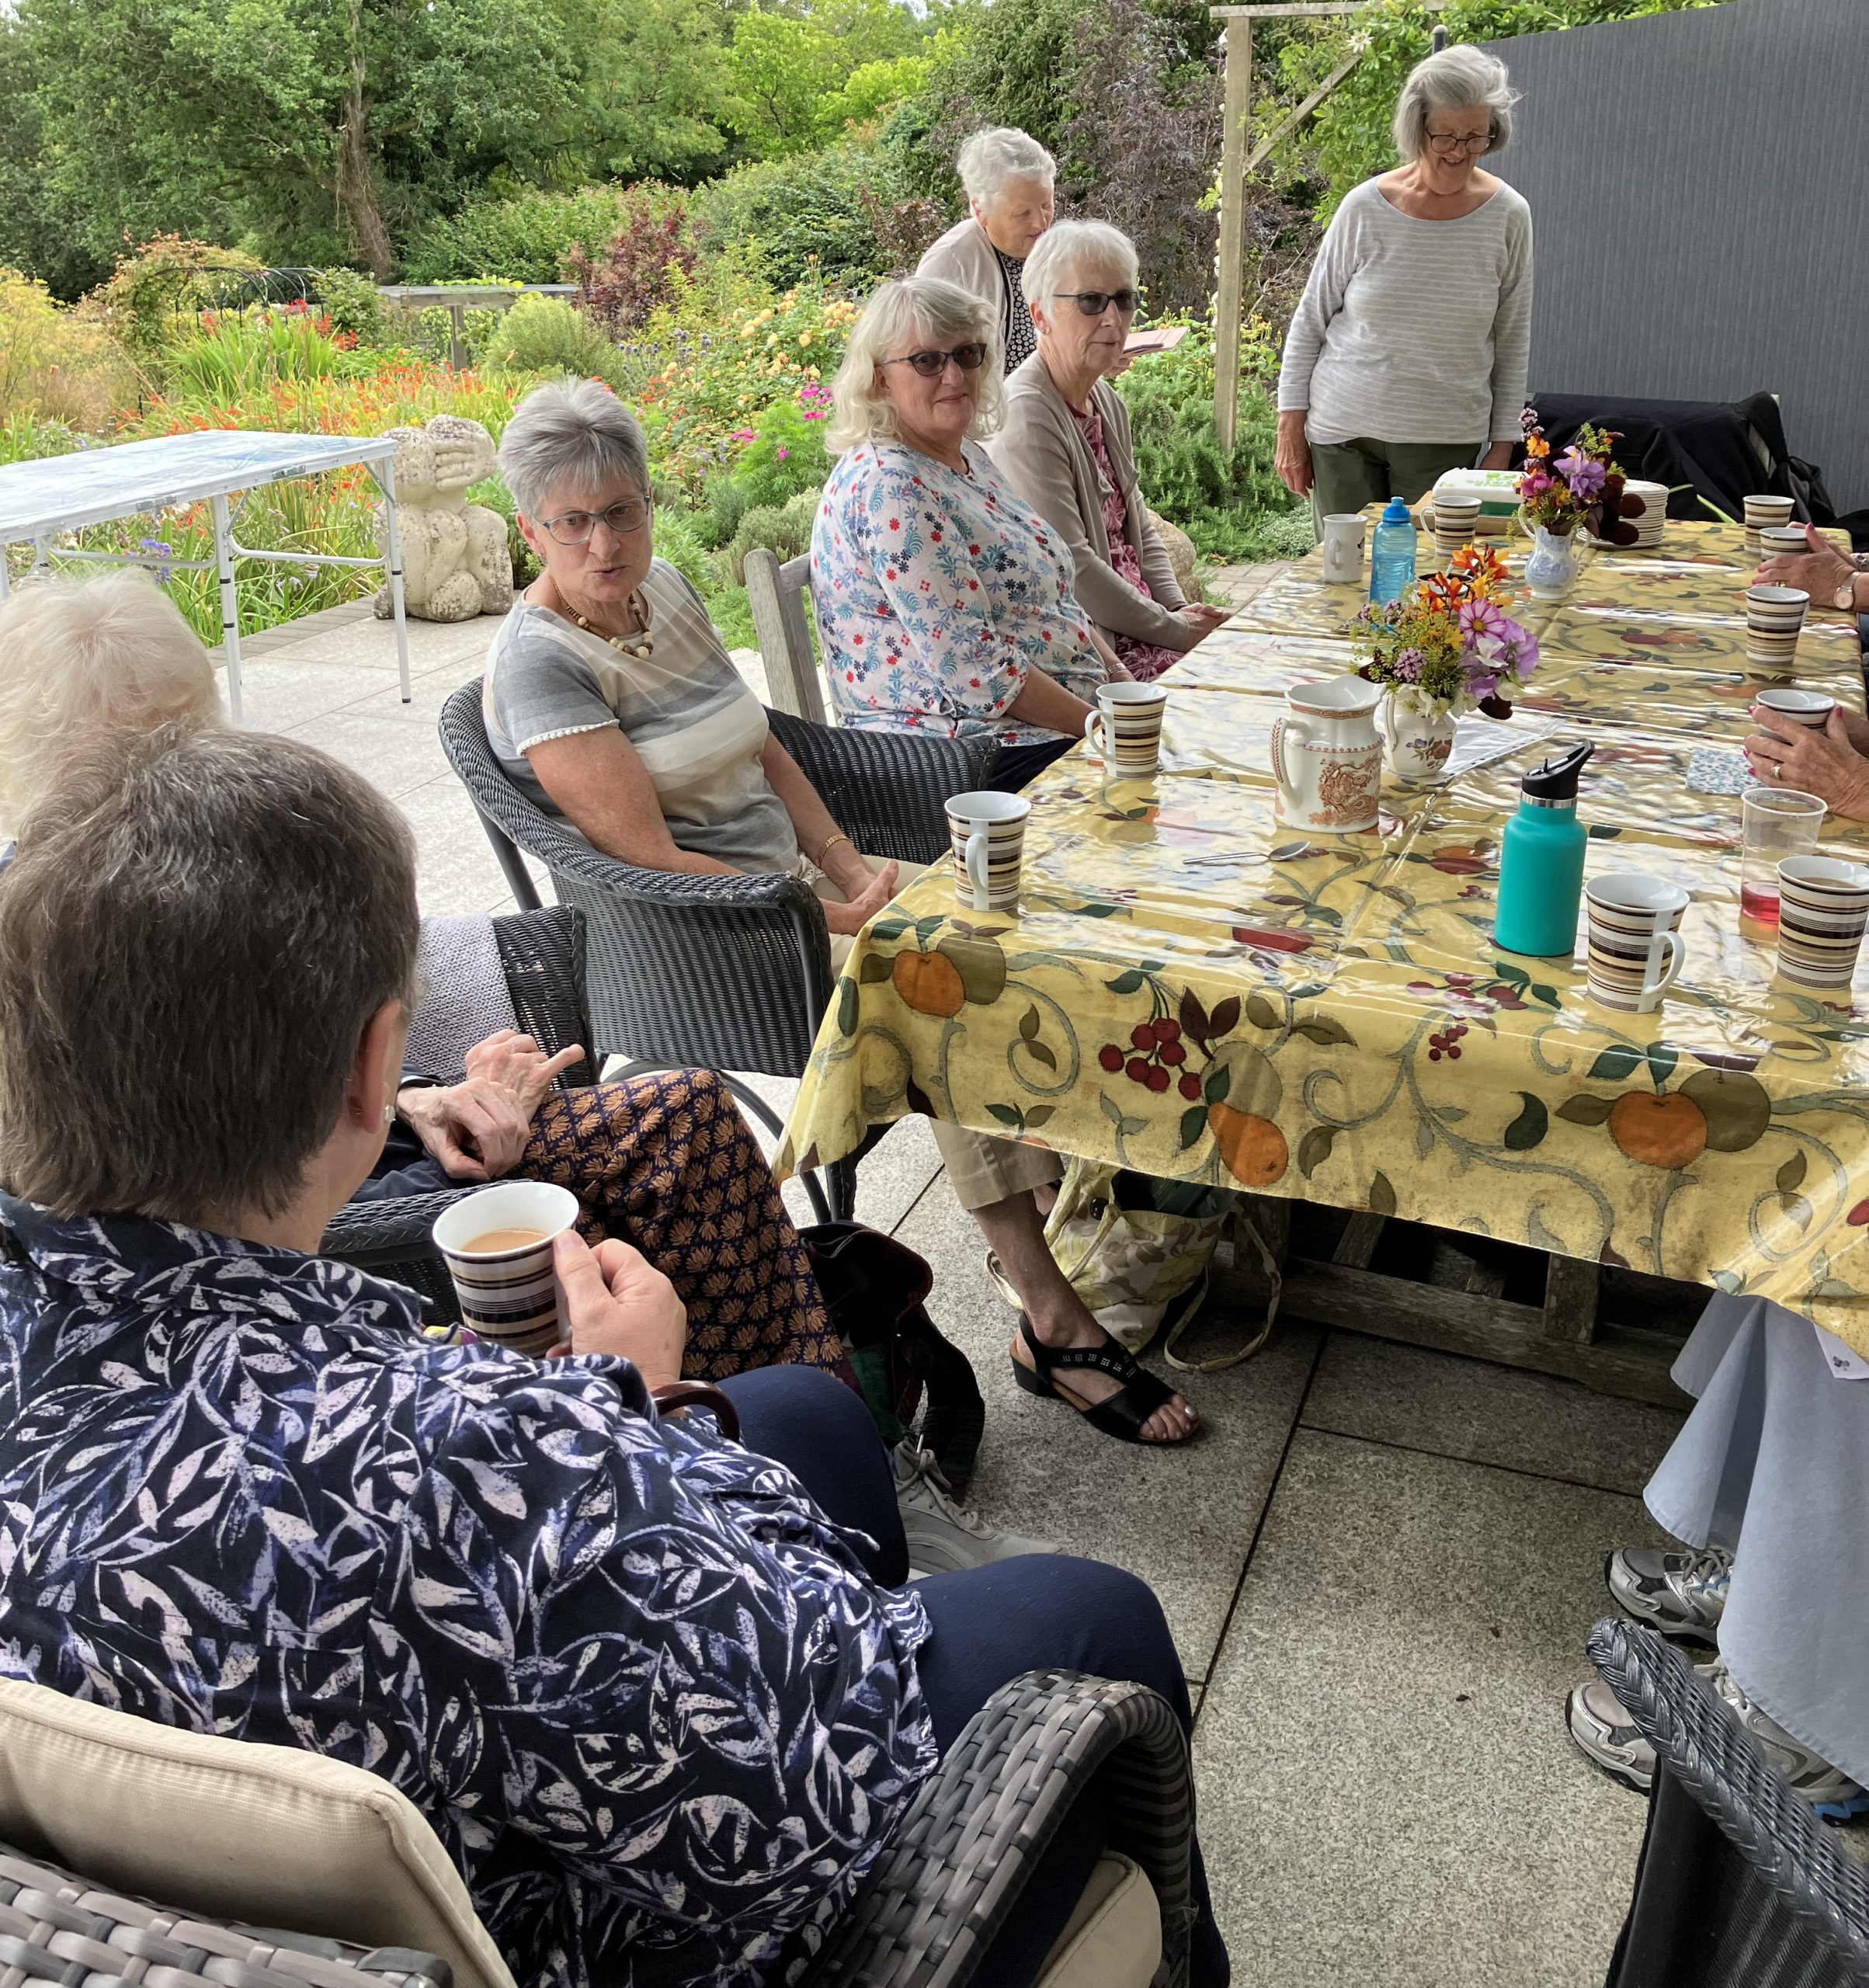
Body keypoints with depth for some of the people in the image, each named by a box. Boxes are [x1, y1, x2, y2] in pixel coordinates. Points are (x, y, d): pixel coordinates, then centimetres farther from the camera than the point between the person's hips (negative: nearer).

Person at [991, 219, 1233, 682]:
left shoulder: (1108, 403, 15)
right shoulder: (1026, 417, -16)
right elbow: (1069, 567, -21)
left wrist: (1181, 609, 2)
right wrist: (1173, 629, -14)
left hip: (1134, 623, 9)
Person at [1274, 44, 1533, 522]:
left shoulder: (1508, 216, -1)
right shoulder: (1365, 208, -4)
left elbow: (1512, 346, 5)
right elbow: (1310, 321, 3)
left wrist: (1501, 448, 3)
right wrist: (1291, 427, 0)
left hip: (1446, 443, 0)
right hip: (1343, 431, 0)